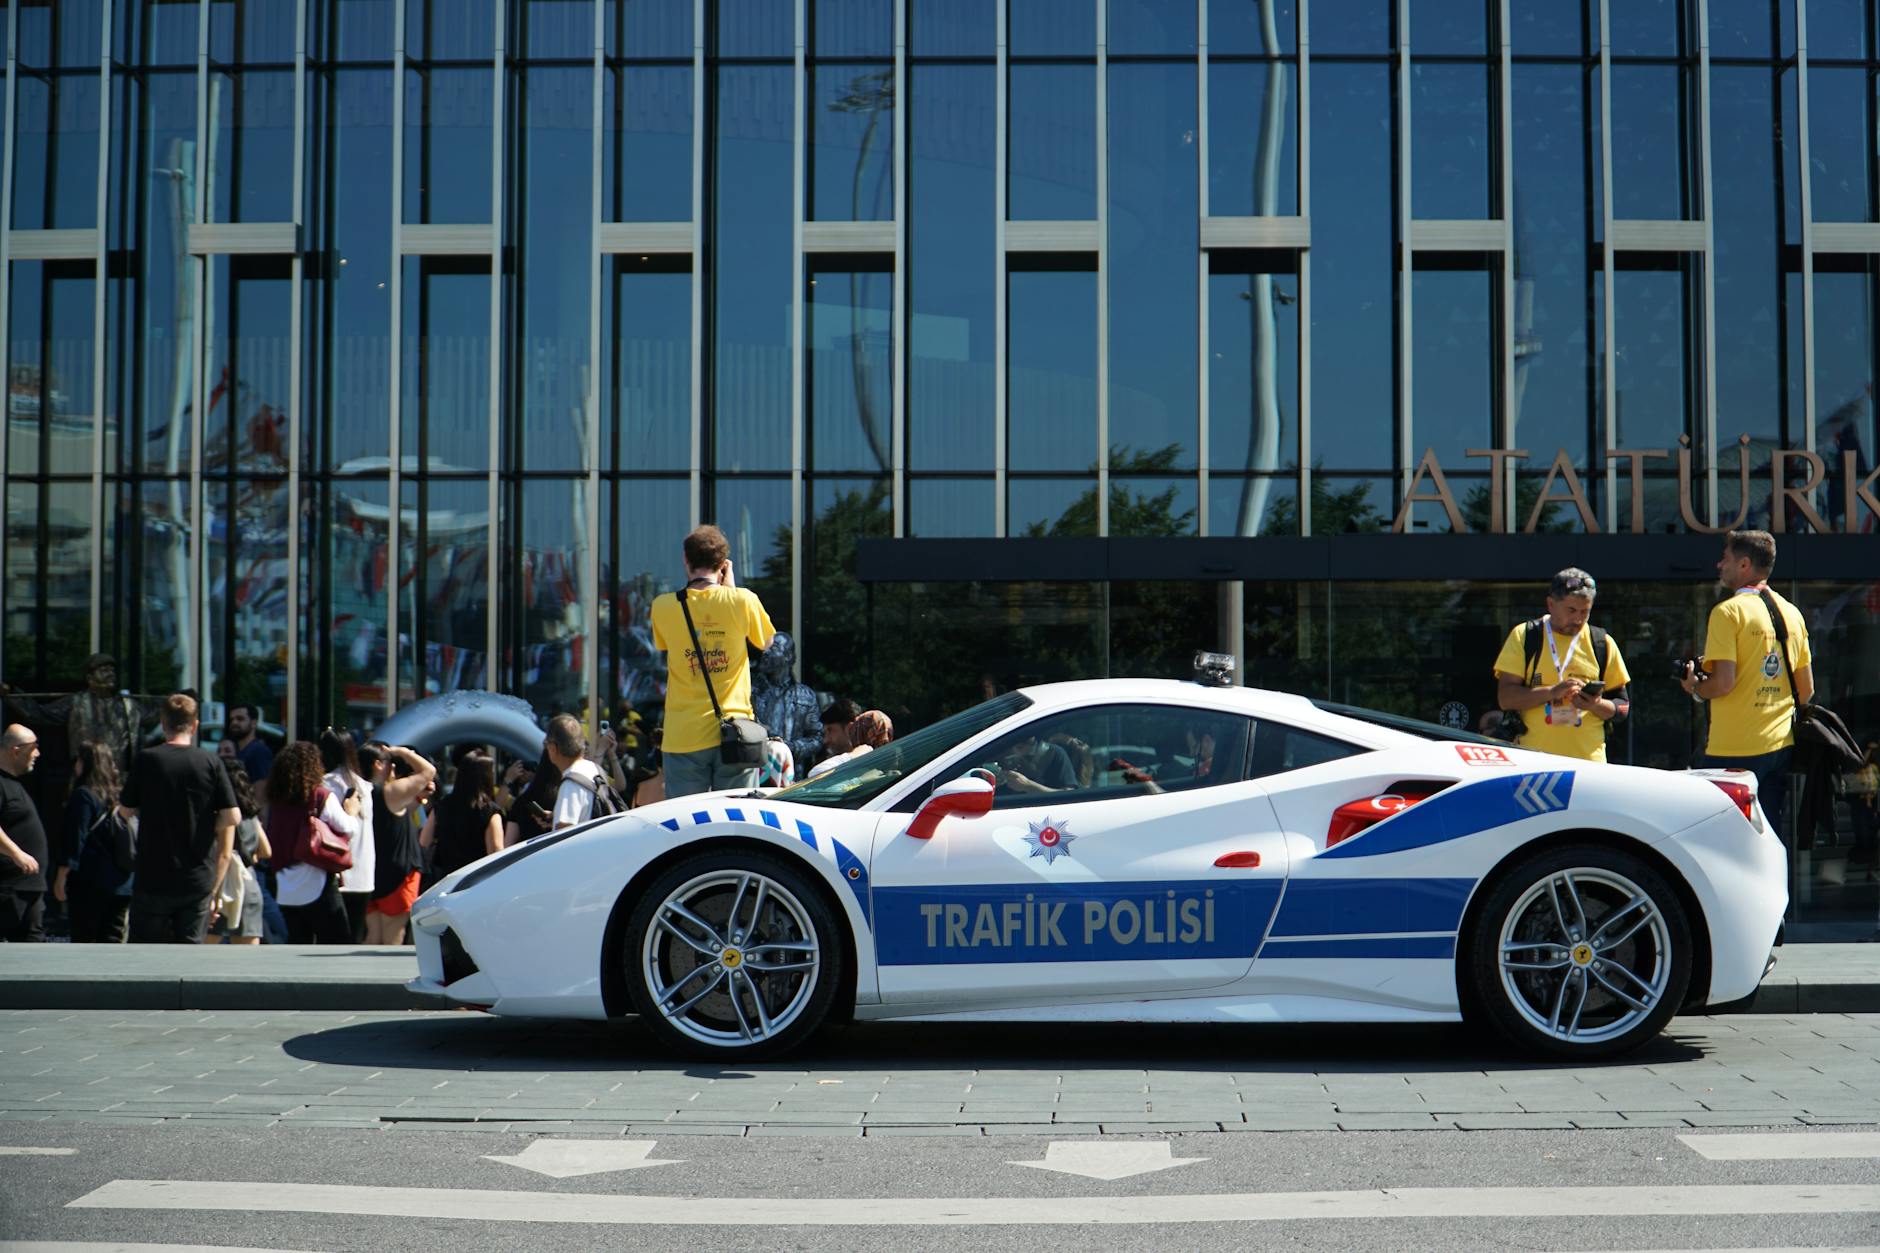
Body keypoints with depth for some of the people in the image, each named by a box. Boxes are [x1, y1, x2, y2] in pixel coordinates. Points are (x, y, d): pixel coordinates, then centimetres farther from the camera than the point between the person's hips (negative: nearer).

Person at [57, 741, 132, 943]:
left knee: (83, 942, 1)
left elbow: (75, 841, -12)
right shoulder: (117, 796, 12)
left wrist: (61, 878, -9)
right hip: (122, 883, 6)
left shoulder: (83, 795, -7)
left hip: (90, 883, -6)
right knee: (114, 942, 6)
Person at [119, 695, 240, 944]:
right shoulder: (211, 764, -3)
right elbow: (232, 817, -6)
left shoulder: (146, 760, -5)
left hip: (153, 878, -1)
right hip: (199, 880, 1)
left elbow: (126, 810, 4)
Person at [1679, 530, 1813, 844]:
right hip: (1781, 746, 7)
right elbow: (1807, 690, 15)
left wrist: (1694, 687, 2)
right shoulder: (1791, 613, 12)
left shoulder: (1728, 611, -9)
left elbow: (1723, 683, -17)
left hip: (1734, 750, -7)